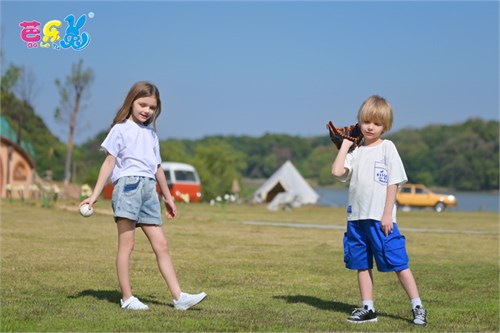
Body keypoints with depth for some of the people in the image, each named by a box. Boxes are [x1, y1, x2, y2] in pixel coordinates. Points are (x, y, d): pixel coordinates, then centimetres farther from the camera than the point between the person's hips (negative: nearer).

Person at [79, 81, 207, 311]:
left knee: (161, 245, 2)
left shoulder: (151, 133, 22)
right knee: (126, 243, -5)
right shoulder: (121, 129, 5)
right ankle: (127, 298, -1)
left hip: (149, 190, 6)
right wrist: (94, 195, -5)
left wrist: (168, 198, 32)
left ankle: (179, 297, 0)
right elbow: (109, 163, 1)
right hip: (128, 184, -6)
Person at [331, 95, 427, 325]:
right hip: (356, 217, 5)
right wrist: (345, 145, 4)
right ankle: (367, 308, 20)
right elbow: (337, 171, -4)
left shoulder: (387, 148, -1)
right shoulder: (356, 151, 11)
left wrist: (387, 214, -11)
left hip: (380, 218, -5)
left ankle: (417, 307, 3)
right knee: (361, 264, 10)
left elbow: (393, 182, -5)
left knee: (398, 263, -4)